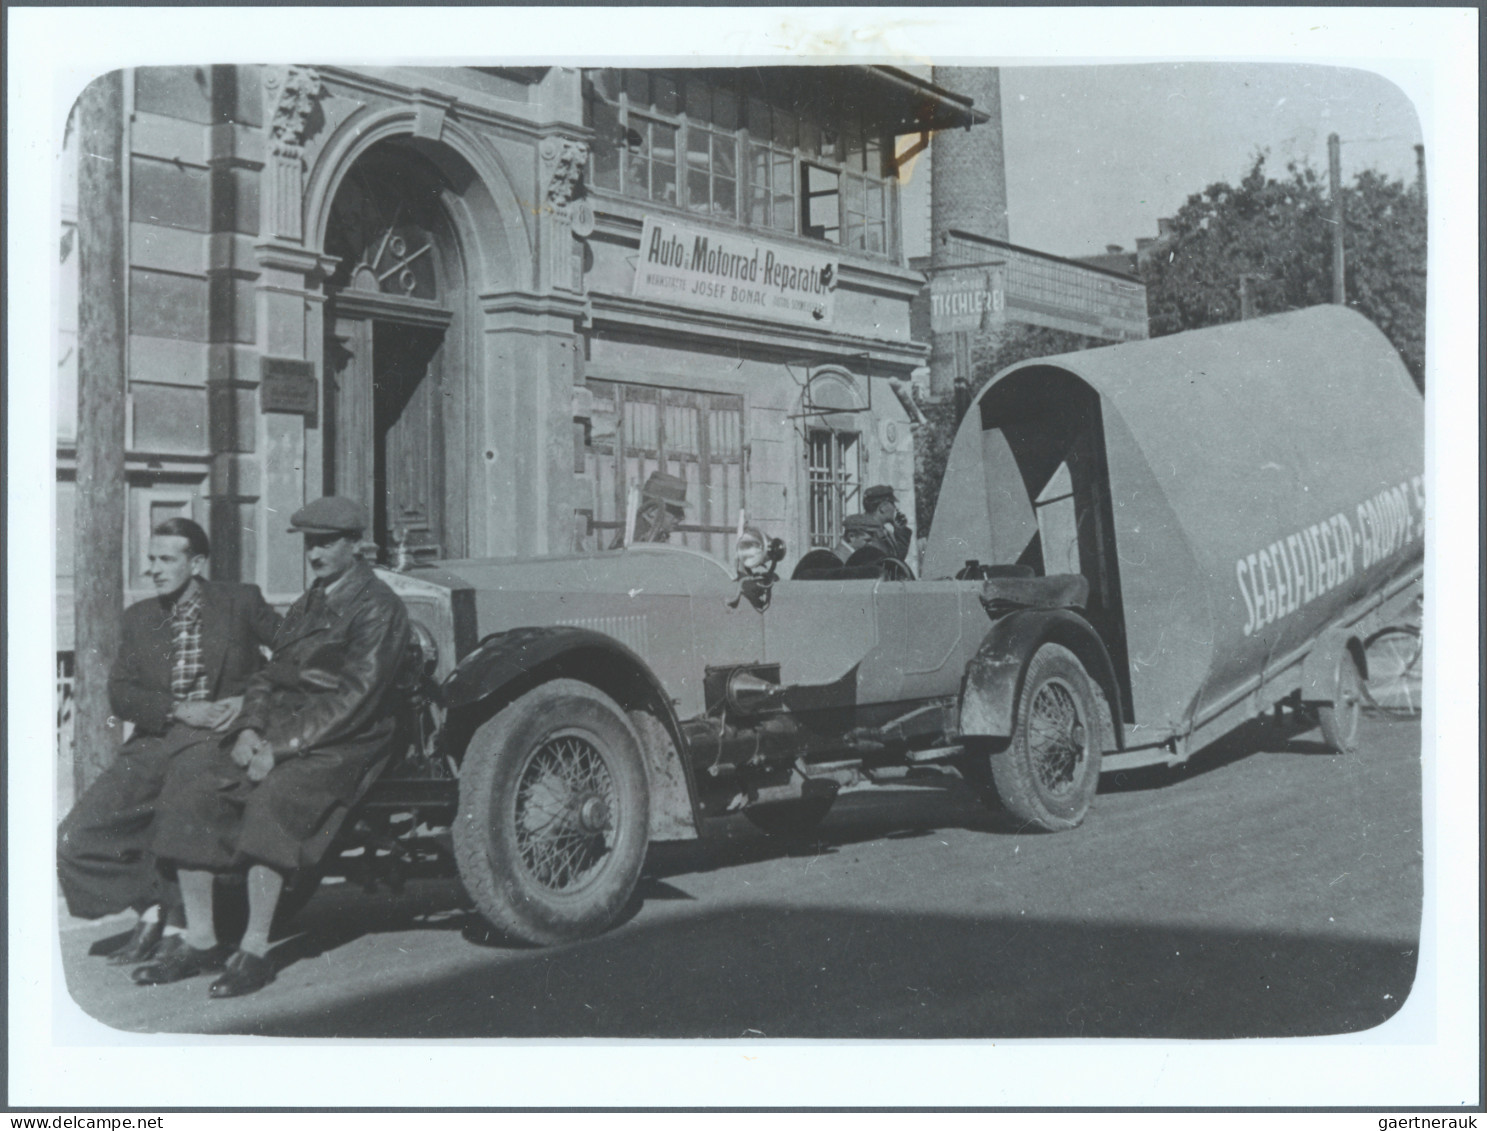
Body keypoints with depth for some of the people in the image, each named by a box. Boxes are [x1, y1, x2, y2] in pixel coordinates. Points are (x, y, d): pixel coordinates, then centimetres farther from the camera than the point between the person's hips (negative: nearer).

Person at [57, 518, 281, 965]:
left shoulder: (240, 602, 7)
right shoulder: (138, 618, 18)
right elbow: (120, 693, 8)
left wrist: (250, 699, -12)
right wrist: (179, 709, -9)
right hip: (156, 743, 4)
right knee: (76, 838, -12)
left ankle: (175, 924, -11)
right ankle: (153, 903, 9)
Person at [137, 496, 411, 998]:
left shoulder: (376, 607, -8)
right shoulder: (308, 604, 20)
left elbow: (354, 698, -16)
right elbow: (271, 674, 19)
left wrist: (281, 747, -20)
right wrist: (251, 728, -2)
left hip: (343, 744, -8)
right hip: (279, 733, 8)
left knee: (275, 795, -35)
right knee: (190, 773, -11)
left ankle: (255, 952, -26)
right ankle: (200, 941, -8)